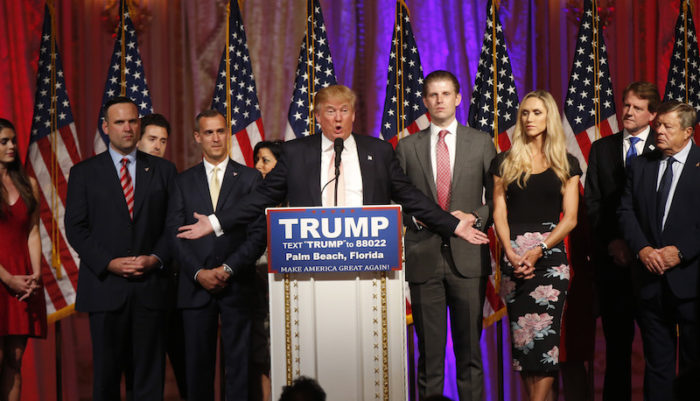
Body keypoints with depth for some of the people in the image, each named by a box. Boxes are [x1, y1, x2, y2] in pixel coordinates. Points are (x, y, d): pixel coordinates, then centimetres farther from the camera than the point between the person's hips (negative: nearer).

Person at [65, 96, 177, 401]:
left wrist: (157, 258, -9)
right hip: (105, 285, -1)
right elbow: (75, 228, 1)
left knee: (150, 373, 3)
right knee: (106, 370, 5)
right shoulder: (84, 173, 7)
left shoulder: (163, 170, 10)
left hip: (150, 285, 1)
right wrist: (109, 263, -11)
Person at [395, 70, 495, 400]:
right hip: (423, 258, 0)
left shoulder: (481, 143, 8)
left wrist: (474, 217, -7)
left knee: (469, 345, 3)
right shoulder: (407, 147, 9)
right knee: (429, 348, 4)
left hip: (467, 255, 0)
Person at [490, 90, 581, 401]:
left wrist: (536, 252, -11)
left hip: (550, 256, -1)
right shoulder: (505, 162, 10)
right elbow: (499, 213, 5)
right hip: (513, 256, 2)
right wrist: (511, 253, -11)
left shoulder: (566, 164, 7)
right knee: (521, 336, 1)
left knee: (544, 332, -10)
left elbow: (570, 218, 1)